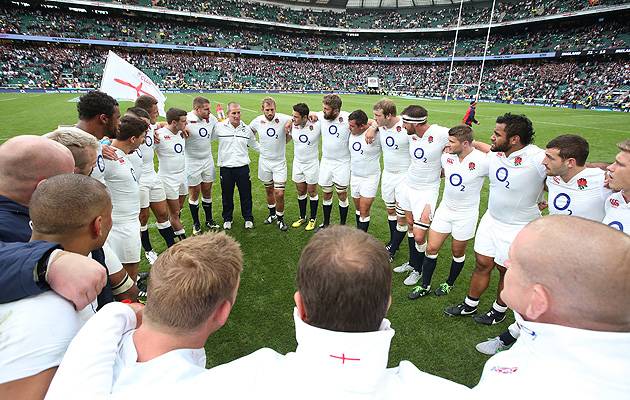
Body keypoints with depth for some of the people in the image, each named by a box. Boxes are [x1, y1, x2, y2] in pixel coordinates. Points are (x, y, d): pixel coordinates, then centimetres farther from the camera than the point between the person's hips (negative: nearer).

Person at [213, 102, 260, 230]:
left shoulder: (247, 129, 5)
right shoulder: (219, 127, -3)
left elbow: (254, 144, 18)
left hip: (243, 167, 1)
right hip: (225, 168, -1)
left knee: (246, 195, 10)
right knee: (227, 195, 13)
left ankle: (248, 218, 28)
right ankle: (227, 219, 32)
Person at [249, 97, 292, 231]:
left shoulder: (284, 119, -15)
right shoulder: (257, 121, -5)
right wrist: (258, 143, 5)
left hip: (279, 162, -3)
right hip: (264, 161, 3)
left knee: (279, 194, -6)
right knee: (269, 190, 16)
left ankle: (280, 218, 15)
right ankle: (272, 214, 37)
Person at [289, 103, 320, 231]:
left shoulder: (316, 125, -18)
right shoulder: (292, 125, -8)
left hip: (312, 164, -3)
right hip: (297, 164, 4)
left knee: (312, 192, 9)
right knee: (300, 192, 15)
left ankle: (313, 219, 26)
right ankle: (302, 217, 33)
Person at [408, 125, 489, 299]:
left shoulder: (482, 161, -22)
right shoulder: (447, 156, -5)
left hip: (466, 214, -4)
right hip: (445, 208, 4)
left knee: (458, 252, 15)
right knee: (431, 248, 5)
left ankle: (449, 284, 40)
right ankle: (425, 286, 22)